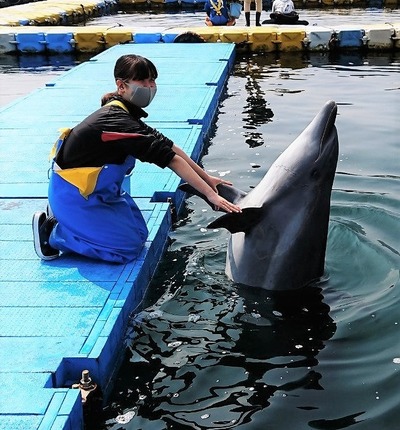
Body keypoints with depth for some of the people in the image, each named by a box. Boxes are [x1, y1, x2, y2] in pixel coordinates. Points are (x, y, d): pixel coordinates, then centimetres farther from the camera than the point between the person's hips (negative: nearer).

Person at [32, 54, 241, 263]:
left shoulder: (125, 113, 2)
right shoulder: (118, 121, -29)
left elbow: (169, 147, 3)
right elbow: (172, 159, -29)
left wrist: (207, 178, 1)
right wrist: (210, 194, -28)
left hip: (98, 189, 10)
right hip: (73, 193, -10)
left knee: (139, 234, 10)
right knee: (128, 247, -11)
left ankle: (65, 218, 18)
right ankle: (52, 232, -1)